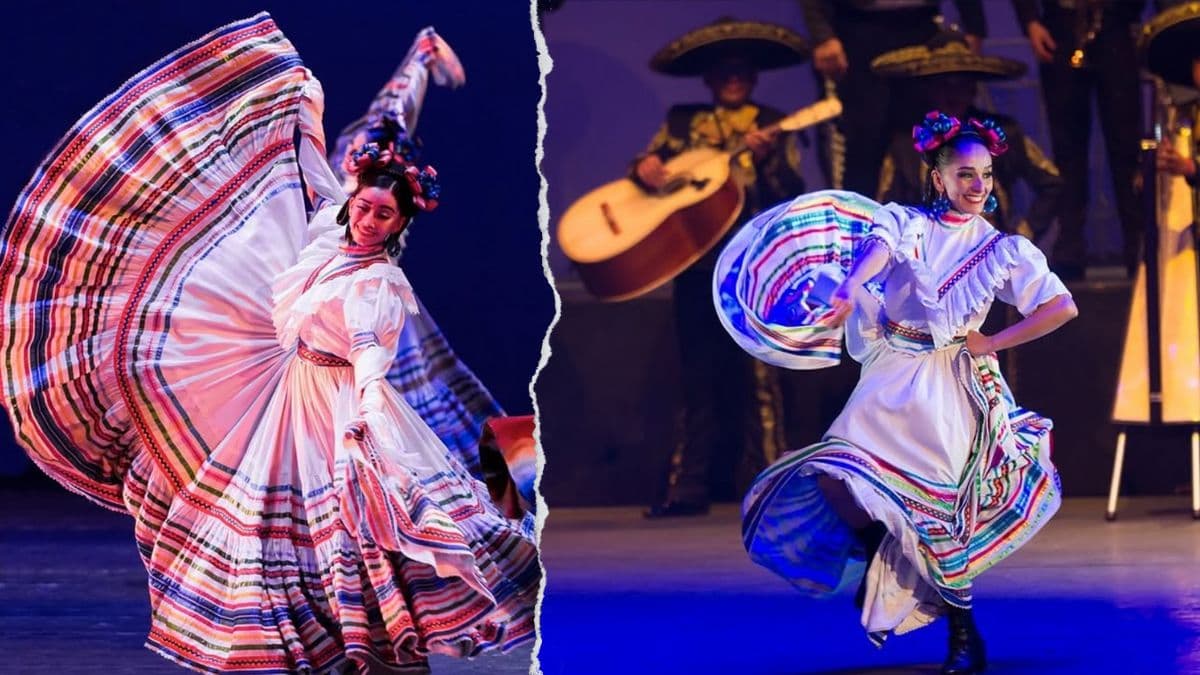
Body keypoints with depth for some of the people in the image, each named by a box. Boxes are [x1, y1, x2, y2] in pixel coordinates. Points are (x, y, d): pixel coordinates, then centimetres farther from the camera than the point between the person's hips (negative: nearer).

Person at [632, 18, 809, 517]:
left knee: (755, 372, -7)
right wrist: (644, 170, -12)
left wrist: (765, 157, -20)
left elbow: (792, 195, -3)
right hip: (695, 262, 3)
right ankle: (689, 488, 7)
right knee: (699, 374, 6)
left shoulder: (773, 125, 6)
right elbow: (647, 163, 10)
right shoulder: (682, 123, 14)